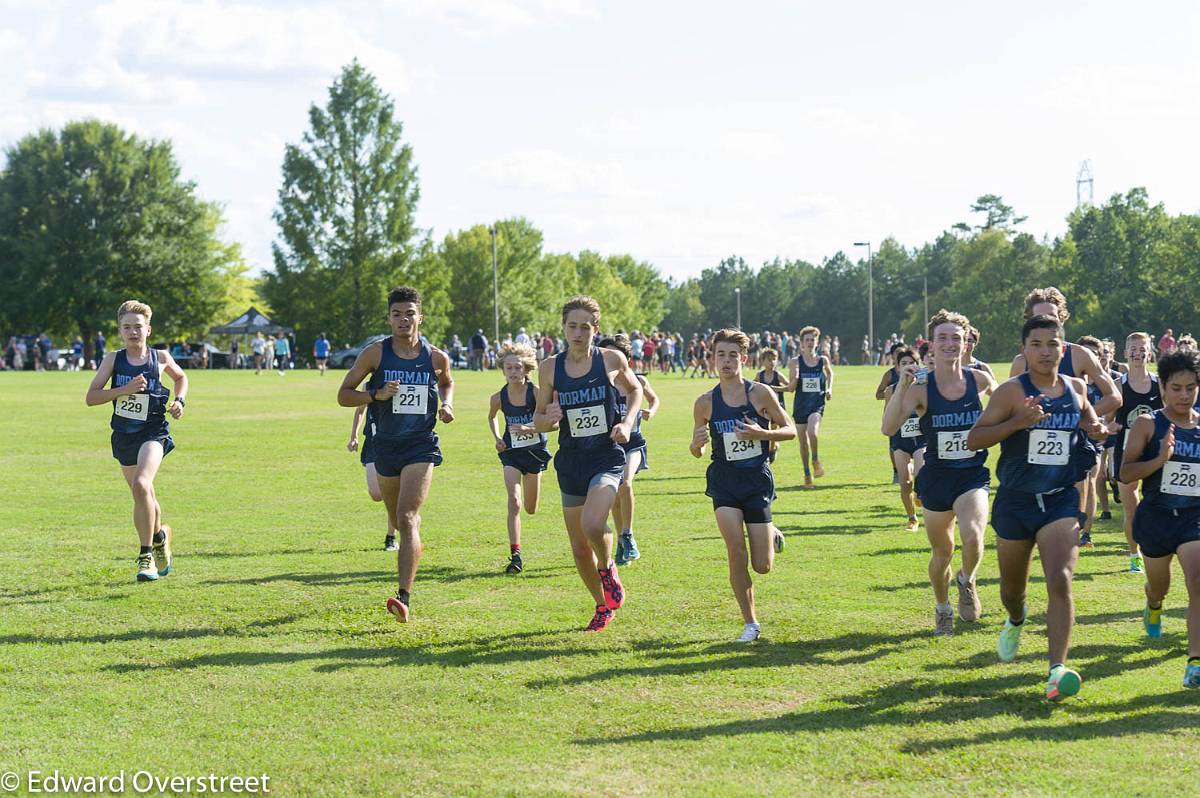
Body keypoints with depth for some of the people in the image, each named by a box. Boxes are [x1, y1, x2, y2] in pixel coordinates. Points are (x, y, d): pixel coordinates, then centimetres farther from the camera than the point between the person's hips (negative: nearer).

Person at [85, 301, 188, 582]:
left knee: (141, 485, -27)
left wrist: (179, 401, 2)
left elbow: (181, 377, 20)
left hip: (153, 432, -3)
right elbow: (91, 397, -9)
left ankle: (147, 554, -19)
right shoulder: (113, 359, -3)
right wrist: (125, 389, -20)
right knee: (145, 499, 16)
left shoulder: (160, 358, -2)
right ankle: (160, 535, 48)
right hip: (124, 436, 3)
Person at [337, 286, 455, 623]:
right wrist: (377, 395, -17)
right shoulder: (376, 353, -3)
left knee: (407, 518, -19)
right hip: (386, 447, 2)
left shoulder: (436, 358, 0)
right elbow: (343, 395, -1)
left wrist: (446, 404, 4)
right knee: (401, 522, 14)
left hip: (421, 447, -2)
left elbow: (446, 382, 24)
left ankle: (404, 598, -26)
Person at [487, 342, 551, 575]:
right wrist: (497, 438, 0)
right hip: (511, 452, 0)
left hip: (535, 450, 0)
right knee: (513, 501, -17)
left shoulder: (536, 392, -16)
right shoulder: (499, 397, -8)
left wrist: (528, 428, -34)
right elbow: (491, 417, 14)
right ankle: (515, 555, -16)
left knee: (531, 509, 13)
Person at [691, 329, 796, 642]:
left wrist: (761, 433, -17)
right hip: (724, 482, 1)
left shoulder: (760, 393, -6)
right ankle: (750, 624, 0)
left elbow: (790, 430, 0)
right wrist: (697, 443, -15)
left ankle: (773, 535, 35)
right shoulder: (706, 402, -1)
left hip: (757, 481, -1)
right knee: (736, 554, -16)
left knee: (762, 567, -1)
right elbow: (697, 451, 8)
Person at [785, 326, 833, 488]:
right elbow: (790, 388, 0)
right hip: (800, 404, 1)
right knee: (803, 441, 7)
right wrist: (795, 378, -19)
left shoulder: (823, 360, 2)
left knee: (812, 432, -28)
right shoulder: (795, 362, -1)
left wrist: (829, 388, 11)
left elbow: (830, 373, 25)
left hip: (817, 403, -1)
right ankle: (807, 474, 22)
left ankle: (816, 461, -4)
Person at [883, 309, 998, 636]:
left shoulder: (980, 380, -5)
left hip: (973, 474, 0)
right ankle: (942, 609, 41)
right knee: (942, 553, 13)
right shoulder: (921, 388, -11)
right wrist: (902, 386, -31)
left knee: (973, 537, -25)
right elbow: (889, 428, -24)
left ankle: (966, 580, 9)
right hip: (936, 477, 0)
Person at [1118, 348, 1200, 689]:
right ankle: (1153, 607, 60)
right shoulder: (1148, 425, -6)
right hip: (1156, 517, 0)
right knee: (1159, 586, 21)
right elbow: (1125, 473, -11)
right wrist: (1160, 459, -24)